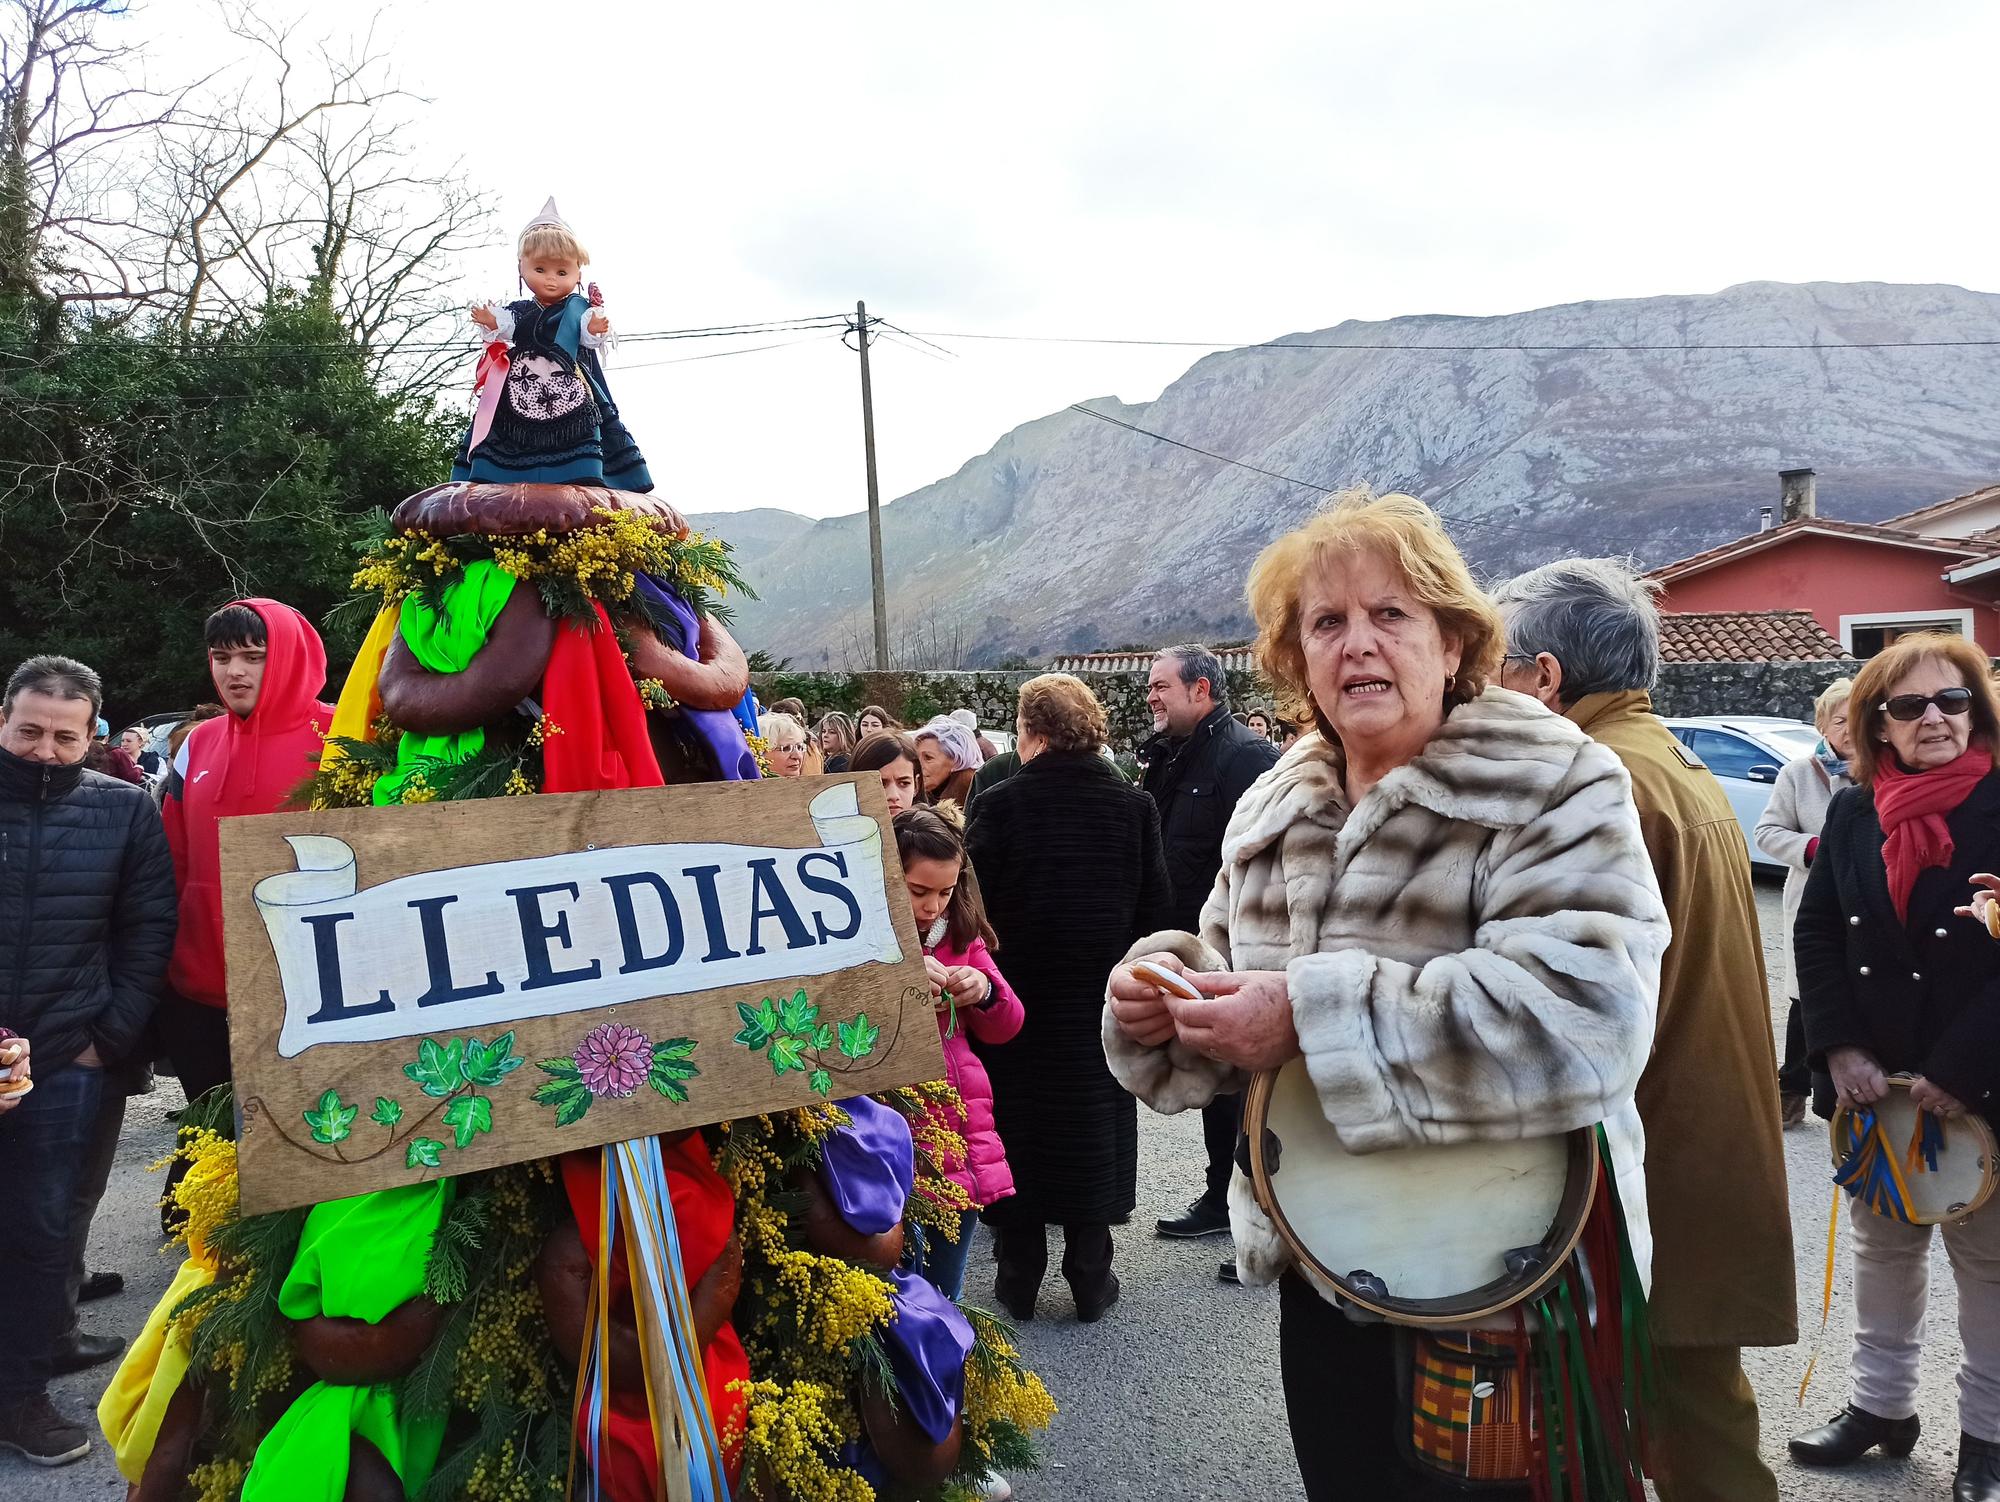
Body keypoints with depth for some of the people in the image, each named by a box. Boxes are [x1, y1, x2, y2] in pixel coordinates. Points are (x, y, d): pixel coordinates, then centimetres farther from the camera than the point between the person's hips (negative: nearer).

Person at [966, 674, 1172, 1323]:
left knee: (1019, 1122, 11)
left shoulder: (1003, 803, -13)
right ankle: (1090, 1277, 20)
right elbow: (1155, 905, -1)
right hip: (1102, 998, 2)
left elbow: (974, 902, -11)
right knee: (1092, 1120, 13)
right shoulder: (1133, 803, -5)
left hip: (1021, 990, -2)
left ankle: (1019, 1278, 19)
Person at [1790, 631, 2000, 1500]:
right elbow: (1815, 933, 3)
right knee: (1882, 1246, 17)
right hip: (1870, 1083, 4)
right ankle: (1880, 1404, 33)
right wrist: (1839, 1050, -7)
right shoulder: (1852, 812, 2)